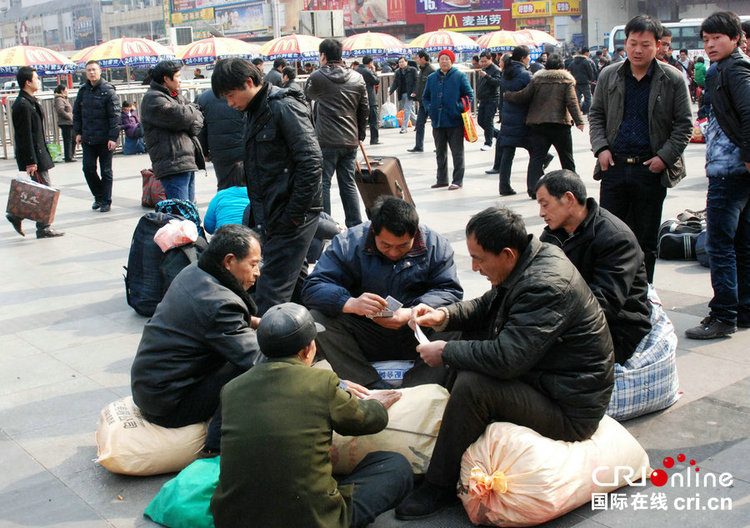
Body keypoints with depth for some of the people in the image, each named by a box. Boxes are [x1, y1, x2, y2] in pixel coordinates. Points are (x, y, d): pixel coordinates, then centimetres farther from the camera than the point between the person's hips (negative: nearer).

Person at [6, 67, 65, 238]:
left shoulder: (30, 102, 14)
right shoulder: (23, 105, -17)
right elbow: (25, 136, -20)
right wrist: (31, 161, -21)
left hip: (38, 153, 10)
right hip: (32, 155, -10)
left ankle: (17, 215, 23)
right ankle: (43, 229, 4)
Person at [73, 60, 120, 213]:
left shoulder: (108, 90, -7)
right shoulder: (83, 90, 8)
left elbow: (115, 115, -10)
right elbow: (77, 112, 16)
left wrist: (113, 137, -15)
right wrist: (78, 132, 9)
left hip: (105, 139, -4)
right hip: (87, 138, 4)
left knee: (106, 171, 4)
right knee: (88, 168, 2)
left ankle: (106, 201, 14)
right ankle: (98, 196, 21)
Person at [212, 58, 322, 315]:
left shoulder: (284, 107, -13)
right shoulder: (257, 111, 17)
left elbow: (311, 161, -21)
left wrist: (294, 214, -19)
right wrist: (258, 214, 16)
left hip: (292, 216, -10)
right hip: (272, 215, 10)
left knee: (271, 293, -10)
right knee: (295, 279, 17)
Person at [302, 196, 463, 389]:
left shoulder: (436, 245, -2)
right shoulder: (348, 243, -7)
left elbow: (450, 291, -7)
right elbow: (312, 288, -14)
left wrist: (413, 312, -27)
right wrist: (350, 303, -35)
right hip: (366, 341, 0)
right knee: (318, 317, -25)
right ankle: (374, 389, -28)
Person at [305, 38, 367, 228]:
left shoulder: (317, 77, -5)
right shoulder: (358, 78, 7)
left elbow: (308, 95, 15)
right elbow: (364, 110, 11)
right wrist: (360, 134, 21)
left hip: (326, 141, -4)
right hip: (350, 141, 5)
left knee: (322, 183, 3)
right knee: (348, 183, 11)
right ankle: (355, 226, 12)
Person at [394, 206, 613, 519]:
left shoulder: (546, 286, -29)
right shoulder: (534, 259, 1)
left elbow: (506, 358, -34)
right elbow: (487, 306, 16)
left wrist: (445, 352, -19)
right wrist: (444, 316, -1)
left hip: (569, 413, -10)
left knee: (471, 385, -26)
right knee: (468, 343, 11)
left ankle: (439, 487, -9)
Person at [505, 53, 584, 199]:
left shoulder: (537, 79, 3)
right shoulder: (566, 80, 0)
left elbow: (524, 96, 1)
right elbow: (572, 102, -8)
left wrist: (507, 95, 15)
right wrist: (579, 121, -9)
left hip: (537, 124, 1)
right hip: (560, 124, -1)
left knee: (537, 156, 1)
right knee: (566, 157, 13)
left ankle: (533, 188, -10)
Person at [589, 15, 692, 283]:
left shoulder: (673, 79, -2)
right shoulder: (608, 76, 5)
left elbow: (684, 124, 1)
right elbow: (596, 114, 13)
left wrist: (665, 157, -9)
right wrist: (601, 147, -2)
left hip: (651, 170, -2)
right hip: (614, 166, 2)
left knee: (646, 237, 8)